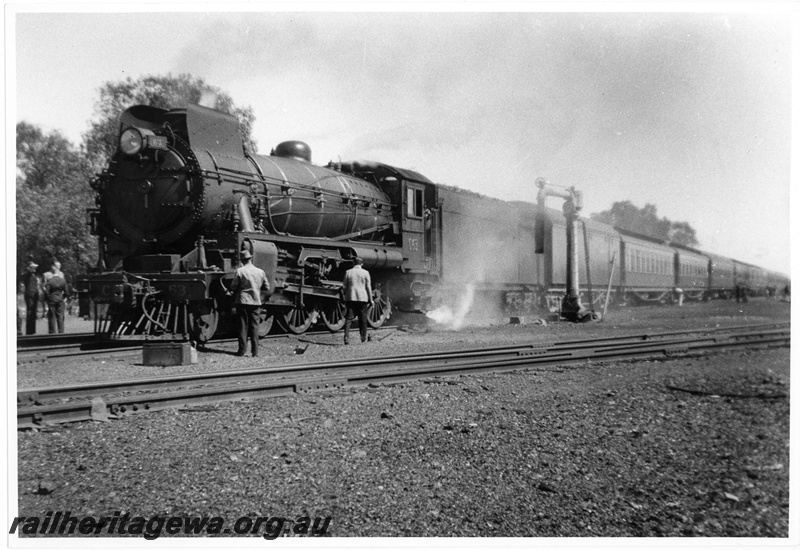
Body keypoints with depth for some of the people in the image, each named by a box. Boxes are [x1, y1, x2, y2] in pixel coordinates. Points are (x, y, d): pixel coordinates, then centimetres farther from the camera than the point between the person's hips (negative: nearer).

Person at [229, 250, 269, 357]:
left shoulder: (240, 271, -9)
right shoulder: (260, 272, 1)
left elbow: (233, 287, -9)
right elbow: (267, 287, 7)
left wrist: (235, 291, 12)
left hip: (242, 301, -2)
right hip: (255, 301, 2)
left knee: (243, 325, 5)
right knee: (254, 326, 6)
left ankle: (242, 350, 5)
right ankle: (255, 351, 5)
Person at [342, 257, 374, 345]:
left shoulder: (348, 272, 3)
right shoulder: (365, 273, 0)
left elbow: (344, 286, 6)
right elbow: (368, 287, 1)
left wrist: (345, 297, 17)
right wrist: (370, 299, 7)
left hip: (350, 298, 0)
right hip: (363, 298, 0)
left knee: (348, 318, -2)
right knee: (363, 319, 10)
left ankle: (346, 338, -14)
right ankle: (363, 338, 16)